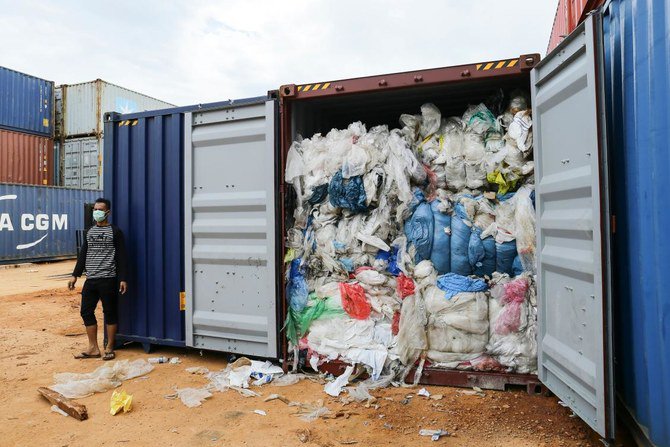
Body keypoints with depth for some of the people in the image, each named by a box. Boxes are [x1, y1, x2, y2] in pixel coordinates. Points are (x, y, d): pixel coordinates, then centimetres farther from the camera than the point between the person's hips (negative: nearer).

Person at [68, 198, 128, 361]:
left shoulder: (115, 232, -4)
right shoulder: (90, 232, 14)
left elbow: (121, 257, -7)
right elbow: (83, 255, 17)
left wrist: (122, 278, -12)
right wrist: (75, 275, 11)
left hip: (108, 279, -6)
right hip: (90, 279, 6)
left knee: (110, 312, 2)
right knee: (86, 312, 7)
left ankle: (109, 348, 14)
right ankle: (93, 348, 18)